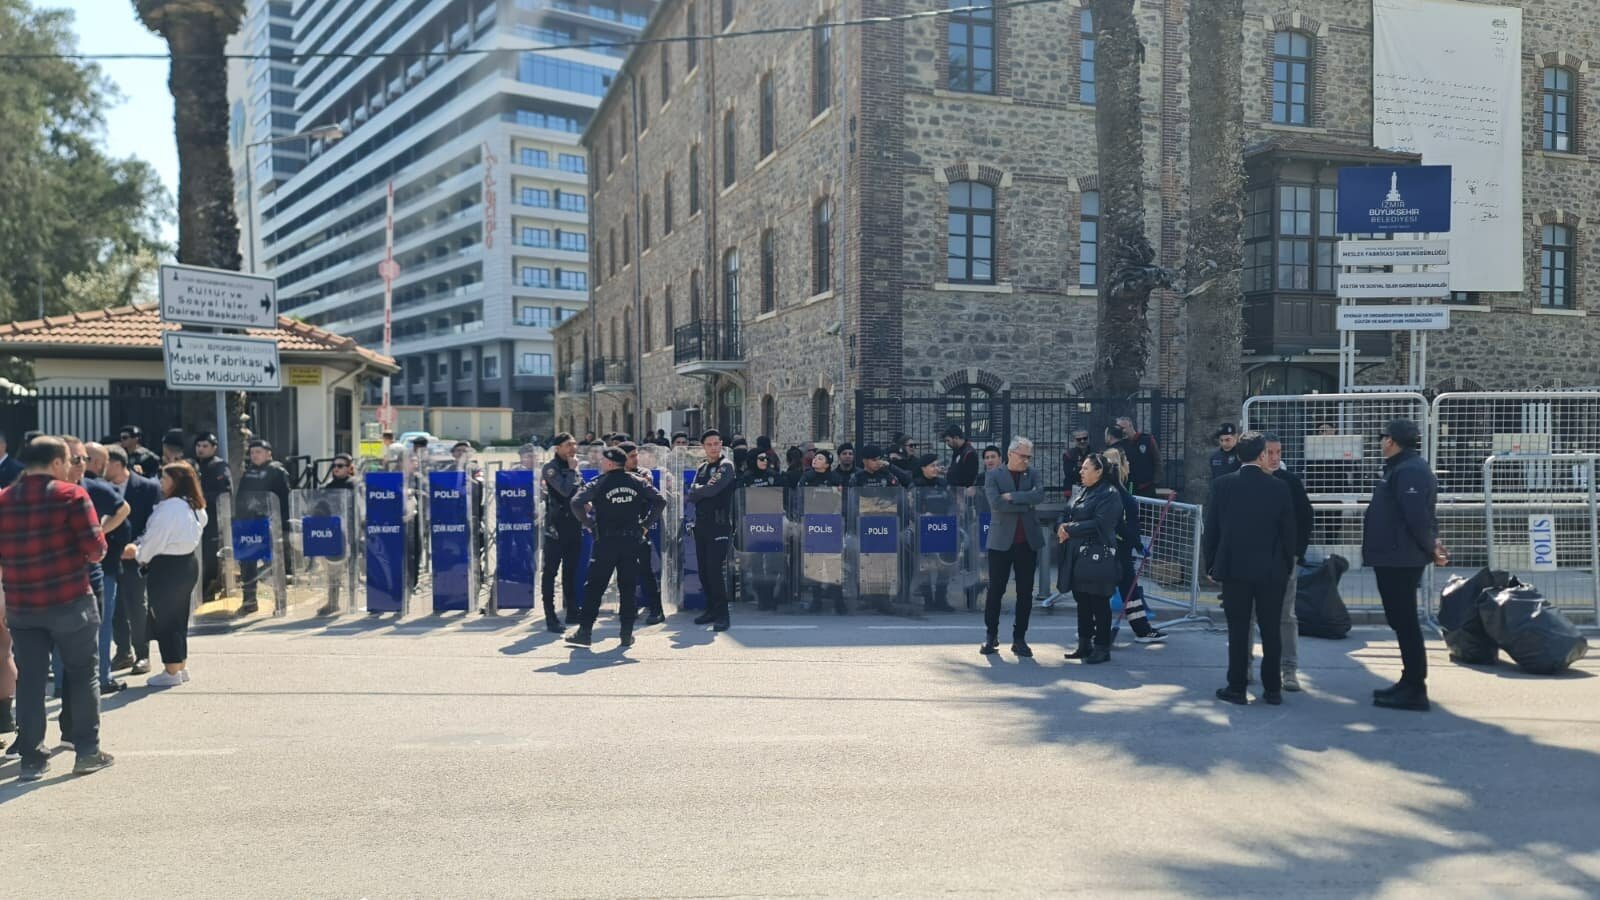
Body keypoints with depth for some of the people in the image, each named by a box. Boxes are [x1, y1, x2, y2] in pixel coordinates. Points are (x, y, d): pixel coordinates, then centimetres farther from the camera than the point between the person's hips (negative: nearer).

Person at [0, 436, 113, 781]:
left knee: (29, 681, 9)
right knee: (82, 675, 8)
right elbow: (95, 548, -14)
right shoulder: (70, 494, -10)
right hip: (70, 601, -4)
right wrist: (93, 552, 7)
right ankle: (87, 751, 11)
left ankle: (31, 758, 12)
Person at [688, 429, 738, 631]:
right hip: (701, 524, 7)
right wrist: (704, 488, -13)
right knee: (704, 570, 9)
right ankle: (711, 609, 20)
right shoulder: (701, 468, 17)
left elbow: (713, 489, -16)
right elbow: (692, 493, 5)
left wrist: (696, 492, 0)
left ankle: (722, 614, -7)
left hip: (719, 524, -7)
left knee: (715, 569, -11)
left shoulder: (726, 466, -3)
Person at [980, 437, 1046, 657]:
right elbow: (996, 503, -15)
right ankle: (991, 636, 15)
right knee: (995, 590, 1)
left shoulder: (1031, 474, 9)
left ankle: (1019, 639, 15)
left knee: (1025, 593, 5)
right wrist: (1026, 504, -12)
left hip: (1028, 542, 3)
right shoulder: (993, 476, 1)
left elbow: (1040, 495, -10)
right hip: (1001, 541, -3)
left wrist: (1012, 496, -15)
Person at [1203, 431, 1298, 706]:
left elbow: (1210, 530, -1)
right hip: (1272, 570, 0)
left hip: (1234, 569, 0)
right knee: (1272, 630, 9)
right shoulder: (1279, 488, -4)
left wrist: (1210, 566, 9)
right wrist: (1287, 565, 13)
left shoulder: (1222, 485, -4)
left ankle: (1237, 688, 8)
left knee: (1238, 630, 4)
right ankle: (1273, 689, 15)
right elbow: (1288, 532, 1)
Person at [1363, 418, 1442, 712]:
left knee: (1404, 622, -7)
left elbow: (1418, 515, -24)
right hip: (1395, 558, 11)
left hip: (1399, 559, -11)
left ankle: (1415, 690, -3)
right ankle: (1410, 683, 24)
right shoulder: (1402, 468, 18)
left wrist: (1430, 547, -12)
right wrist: (1430, 545, 10)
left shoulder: (1409, 470, -17)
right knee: (1402, 621, 16)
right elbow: (1420, 515, 21)